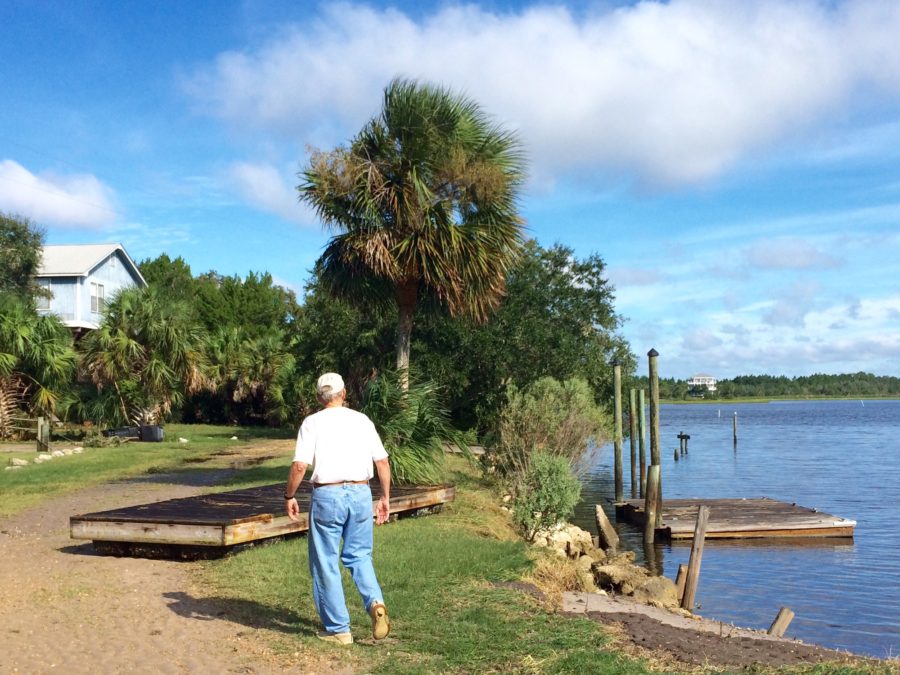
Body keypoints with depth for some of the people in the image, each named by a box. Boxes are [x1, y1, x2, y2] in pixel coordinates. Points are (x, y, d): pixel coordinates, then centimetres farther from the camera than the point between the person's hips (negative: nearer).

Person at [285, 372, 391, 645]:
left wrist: (289, 496, 2)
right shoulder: (362, 420, 7)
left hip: (327, 495, -3)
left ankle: (338, 628, 11)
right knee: (359, 556, 18)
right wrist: (385, 497, 14)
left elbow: (299, 465, -11)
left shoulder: (313, 422, -3)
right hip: (361, 493, 4)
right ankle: (376, 602, -5)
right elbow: (382, 461, 5)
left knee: (326, 564, 7)